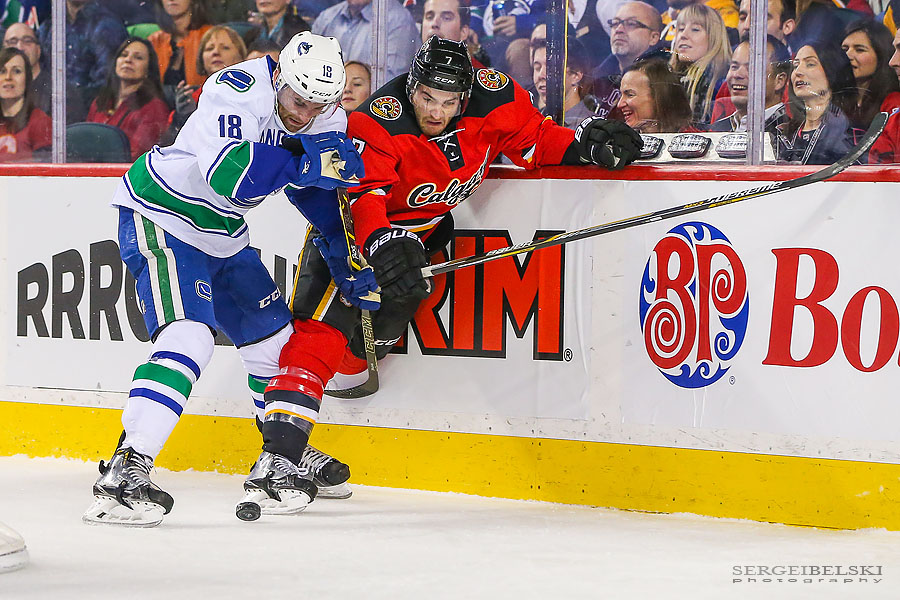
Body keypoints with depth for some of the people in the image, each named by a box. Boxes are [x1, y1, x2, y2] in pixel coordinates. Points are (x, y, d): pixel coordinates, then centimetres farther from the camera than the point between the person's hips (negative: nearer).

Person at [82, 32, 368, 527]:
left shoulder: (323, 113, -3)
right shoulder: (237, 91, -28)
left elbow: (316, 192, 10)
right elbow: (232, 176, -41)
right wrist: (306, 155, -40)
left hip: (223, 236, 9)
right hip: (161, 218, -9)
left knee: (275, 337, 14)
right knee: (188, 339, -25)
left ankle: (281, 462, 33)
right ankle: (124, 472, -30)